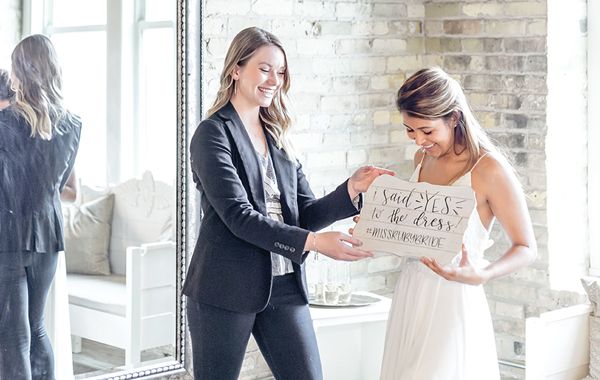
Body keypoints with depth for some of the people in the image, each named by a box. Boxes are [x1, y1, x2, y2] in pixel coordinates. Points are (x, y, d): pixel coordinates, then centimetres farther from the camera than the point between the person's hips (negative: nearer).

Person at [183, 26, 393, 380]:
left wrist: (352, 189, -8)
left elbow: (306, 215, 10)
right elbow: (238, 215, -17)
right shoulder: (213, 133, -7)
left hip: (284, 287, 6)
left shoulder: (278, 137, 14)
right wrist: (313, 242, -25)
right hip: (227, 290, -6)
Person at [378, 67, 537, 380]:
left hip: (453, 299, -7)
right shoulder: (423, 157, 8)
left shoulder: (489, 169, -13)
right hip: (411, 295, 7)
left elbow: (526, 249, -8)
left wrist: (481, 276, -24)